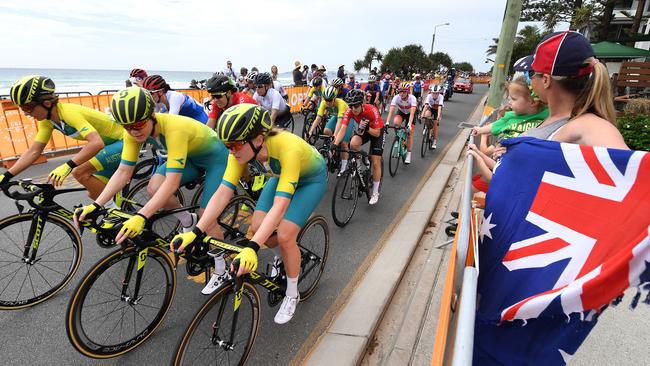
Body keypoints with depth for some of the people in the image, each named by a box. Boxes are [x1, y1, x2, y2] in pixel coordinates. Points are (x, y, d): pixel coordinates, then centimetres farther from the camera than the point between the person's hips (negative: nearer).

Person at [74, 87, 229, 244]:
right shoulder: (134, 131, -17)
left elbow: (172, 183, -42)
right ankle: (188, 221, 9)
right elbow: (123, 172, -13)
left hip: (215, 156, -6)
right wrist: (95, 205, -21)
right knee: (154, 188, -17)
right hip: (191, 156, 6)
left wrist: (140, 217, -47)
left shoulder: (174, 129, -38)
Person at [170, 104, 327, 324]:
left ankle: (292, 294, 8)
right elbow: (223, 193, -27)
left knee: (284, 235, -19)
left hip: (311, 179, -5)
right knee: (257, 228, -11)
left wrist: (252, 248, -55)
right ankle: (281, 256, 25)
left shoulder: (287, 147, -42)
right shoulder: (242, 149, -26)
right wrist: (196, 232, -34)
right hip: (281, 176, 5)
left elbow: (280, 205, -48)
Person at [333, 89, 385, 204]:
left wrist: (366, 127, -45)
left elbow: (377, 133, -28)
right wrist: (335, 144, -47)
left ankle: (375, 192, 6)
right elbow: (343, 129, -34)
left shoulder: (372, 111, -35)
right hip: (362, 130, 3)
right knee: (353, 144, -31)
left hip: (377, 131, -3)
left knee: (375, 162, -9)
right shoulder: (349, 111, -27)